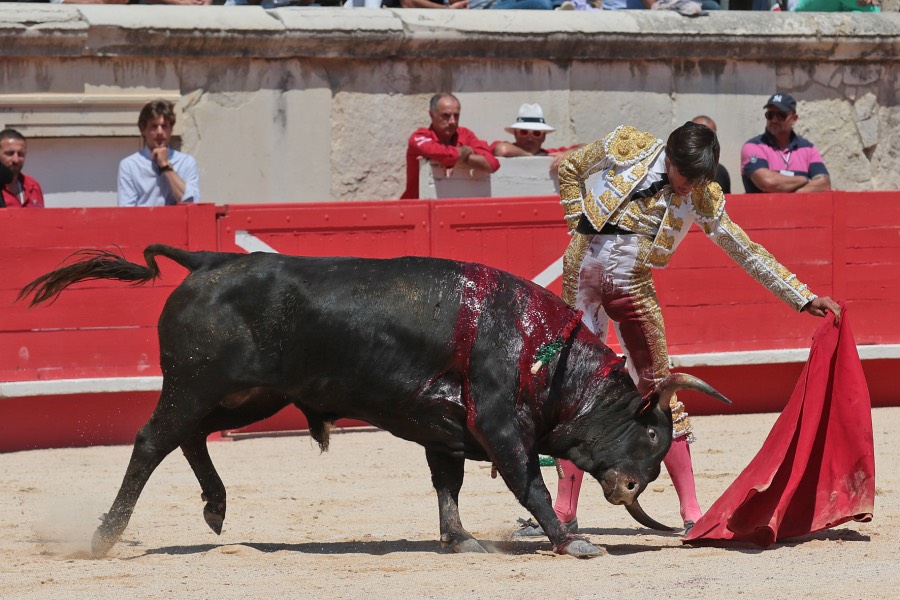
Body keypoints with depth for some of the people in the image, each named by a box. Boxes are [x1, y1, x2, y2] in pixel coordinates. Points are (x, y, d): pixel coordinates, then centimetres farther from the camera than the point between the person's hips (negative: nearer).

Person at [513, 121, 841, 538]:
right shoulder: (627, 146, -5)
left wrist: (804, 298, 0)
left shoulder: (702, 198, -2)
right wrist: (580, 222, -2)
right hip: (582, 269, 0)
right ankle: (564, 511, 9)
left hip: (632, 286, 0)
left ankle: (691, 512, 0)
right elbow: (569, 170, 9)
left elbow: (748, 253, 3)